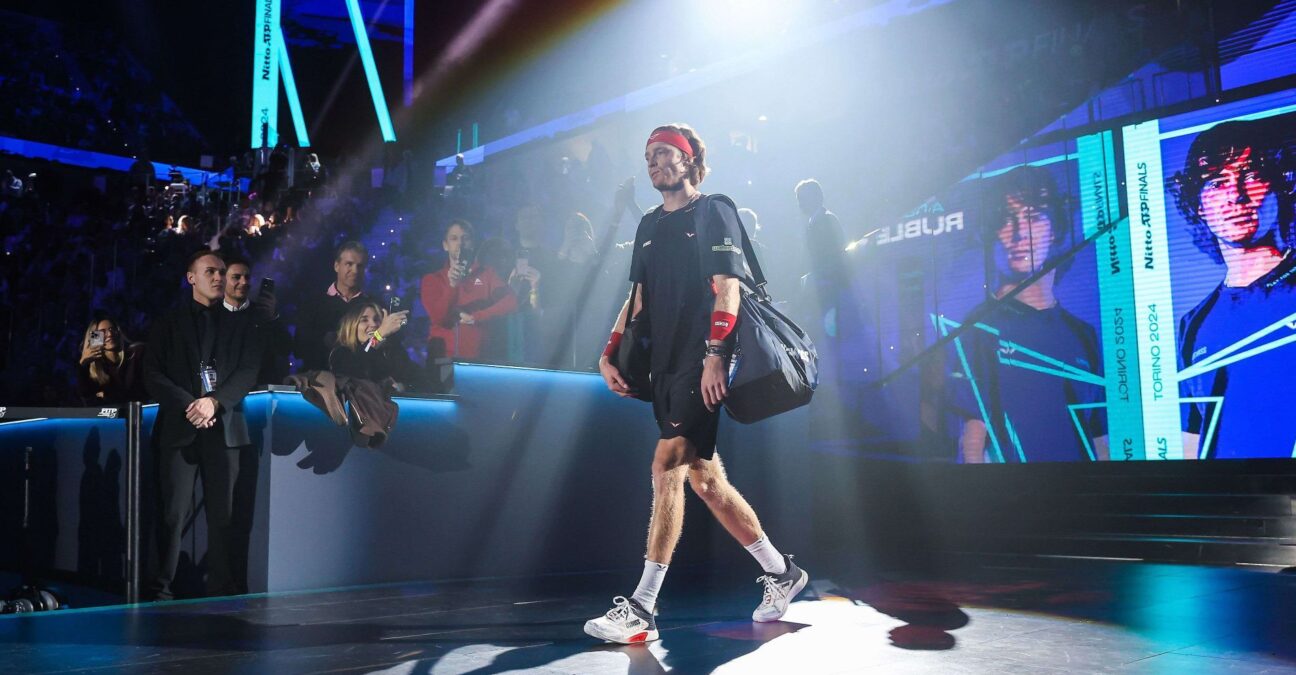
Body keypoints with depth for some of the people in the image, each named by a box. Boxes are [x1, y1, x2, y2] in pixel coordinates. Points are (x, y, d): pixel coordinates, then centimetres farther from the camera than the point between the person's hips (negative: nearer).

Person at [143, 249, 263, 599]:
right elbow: (153, 374, 4)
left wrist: (215, 402, -11)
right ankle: (161, 589, 1)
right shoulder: (168, 323, 14)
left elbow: (249, 371, 4)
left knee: (223, 513, -1)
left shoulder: (240, 324, 16)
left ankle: (222, 590, 3)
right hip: (179, 427, -1)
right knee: (175, 512, -6)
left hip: (224, 427, 1)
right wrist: (188, 405, -10)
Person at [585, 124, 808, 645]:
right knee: (704, 479, 9)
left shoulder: (714, 213, 1)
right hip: (664, 366, 7)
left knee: (668, 466, -16)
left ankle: (641, 610, -14)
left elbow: (727, 289, -9)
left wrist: (715, 354, -19)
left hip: (700, 364, -7)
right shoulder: (649, 226, 20)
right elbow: (638, 297, 21)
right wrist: (610, 355, 10)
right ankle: (780, 572, 25)